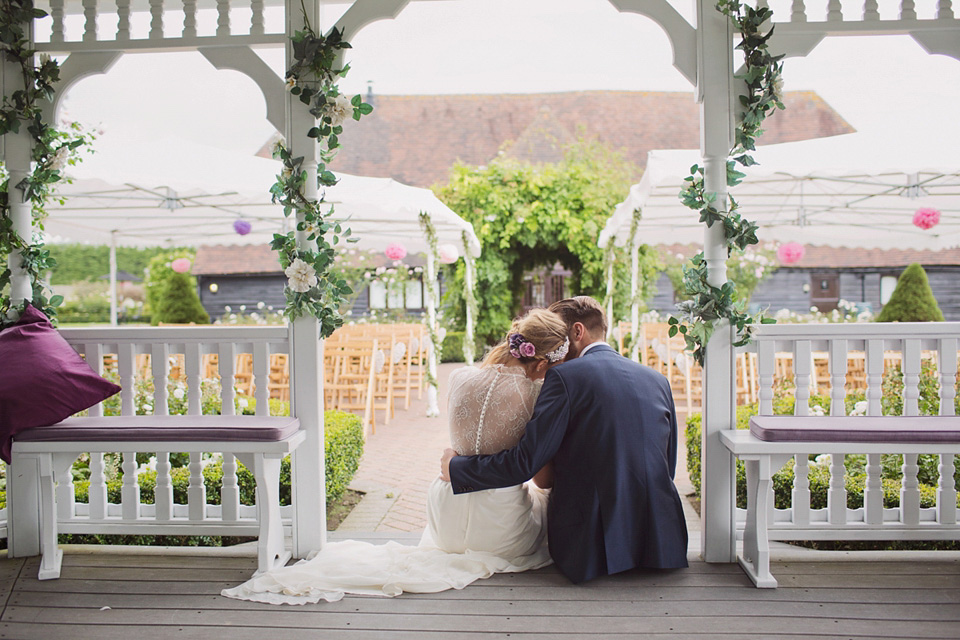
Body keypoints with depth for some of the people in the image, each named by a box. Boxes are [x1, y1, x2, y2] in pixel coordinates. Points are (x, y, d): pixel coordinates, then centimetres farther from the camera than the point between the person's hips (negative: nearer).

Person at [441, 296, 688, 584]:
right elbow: (667, 468, 15)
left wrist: (456, 468, 0)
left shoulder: (564, 377, -10)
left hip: (593, 547, -6)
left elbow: (524, 462, -14)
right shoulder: (658, 380, 8)